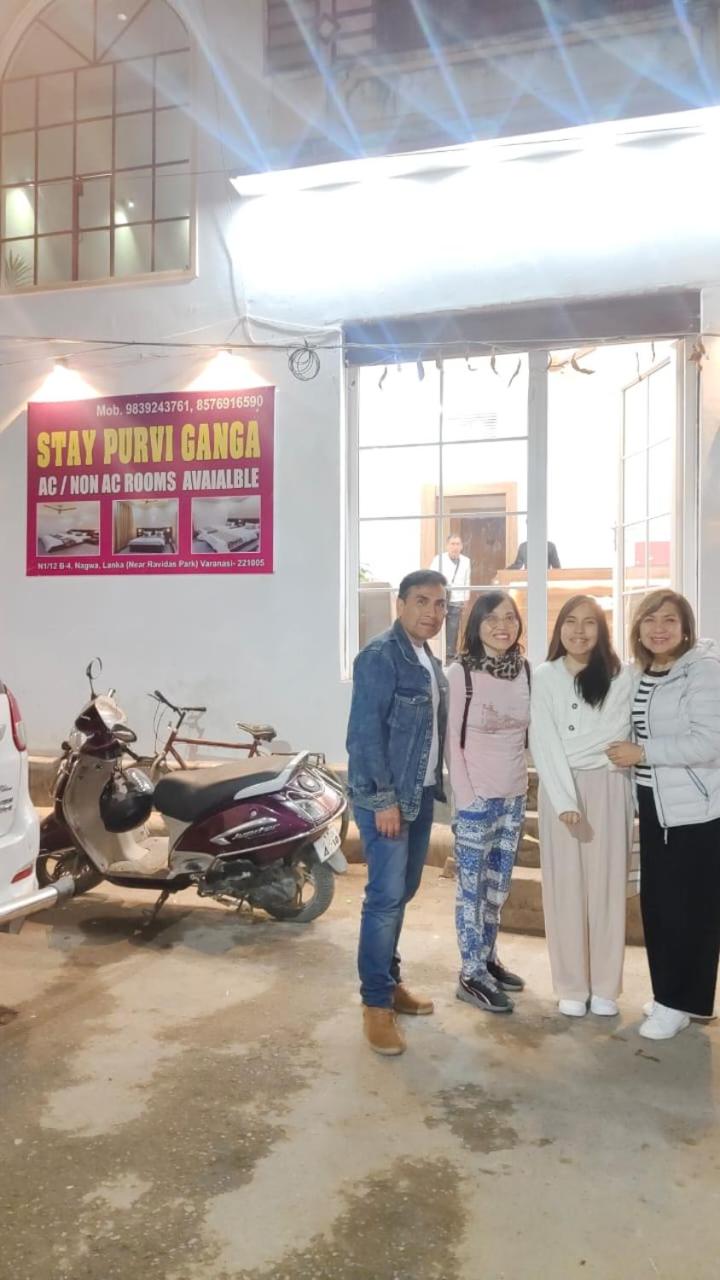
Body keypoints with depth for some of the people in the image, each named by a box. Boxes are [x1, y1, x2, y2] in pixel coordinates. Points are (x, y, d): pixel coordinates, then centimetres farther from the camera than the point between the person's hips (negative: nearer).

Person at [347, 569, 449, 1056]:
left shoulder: (431, 663, 12)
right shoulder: (379, 657, -14)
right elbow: (365, 732, -18)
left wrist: (436, 786, 9)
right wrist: (383, 799, -19)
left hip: (422, 794, 8)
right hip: (385, 796, -8)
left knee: (403, 893, 16)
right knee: (386, 897, -5)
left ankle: (390, 980, 29)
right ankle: (376, 1002, 7)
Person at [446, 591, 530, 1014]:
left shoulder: (526, 671, 3)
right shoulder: (461, 673, -11)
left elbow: (532, 732, 11)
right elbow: (453, 740, -10)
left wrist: (533, 780, 5)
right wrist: (465, 796, -13)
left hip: (515, 796, 5)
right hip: (477, 797, -5)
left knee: (498, 887, 17)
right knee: (472, 888, 4)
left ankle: (488, 959, 33)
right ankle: (472, 975, 17)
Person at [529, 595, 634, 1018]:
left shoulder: (621, 676, 1)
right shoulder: (545, 677, 1)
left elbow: (615, 737, -6)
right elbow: (543, 742, -5)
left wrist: (569, 754, -9)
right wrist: (565, 799, -13)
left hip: (608, 788, 0)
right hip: (558, 789, 1)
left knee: (606, 884, 4)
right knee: (564, 885, 3)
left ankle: (605, 986, 18)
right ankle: (572, 986, 16)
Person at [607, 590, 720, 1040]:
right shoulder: (640, 673, 10)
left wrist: (642, 752, -18)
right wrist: (629, 756, 5)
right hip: (653, 803, 7)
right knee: (656, 901, 12)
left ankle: (679, 1001, 14)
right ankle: (668, 992, 27)